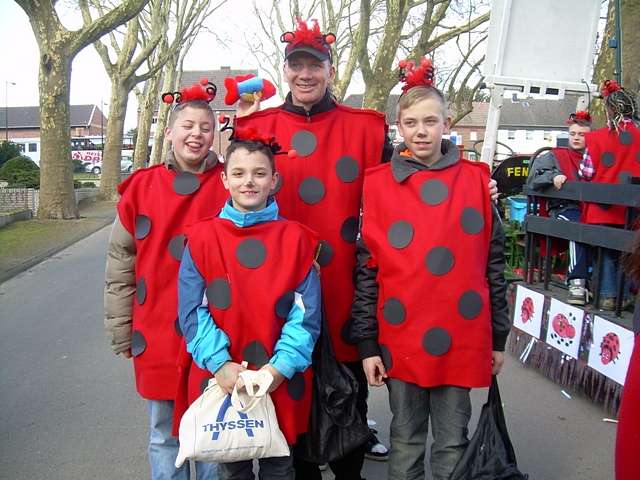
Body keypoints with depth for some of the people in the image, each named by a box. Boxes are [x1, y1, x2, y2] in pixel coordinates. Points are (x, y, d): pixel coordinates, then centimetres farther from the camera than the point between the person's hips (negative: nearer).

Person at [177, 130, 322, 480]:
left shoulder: (296, 238, -2)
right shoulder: (202, 237, -2)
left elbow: (306, 313, -5)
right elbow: (193, 310, -6)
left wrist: (281, 366, -16)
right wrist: (220, 363, -17)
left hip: (282, 382, 0)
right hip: (222, 380, 0)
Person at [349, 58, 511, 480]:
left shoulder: (476, 179, 2)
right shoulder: (378, 183, -1)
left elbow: (494, 262, 5)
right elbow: (366, 267, -1)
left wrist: (499, 336, 7)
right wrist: (367, 343, -2)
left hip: (462, 338, 1)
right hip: (401, 339, 0)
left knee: (453, 441, 14)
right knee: (406, 441, 16)